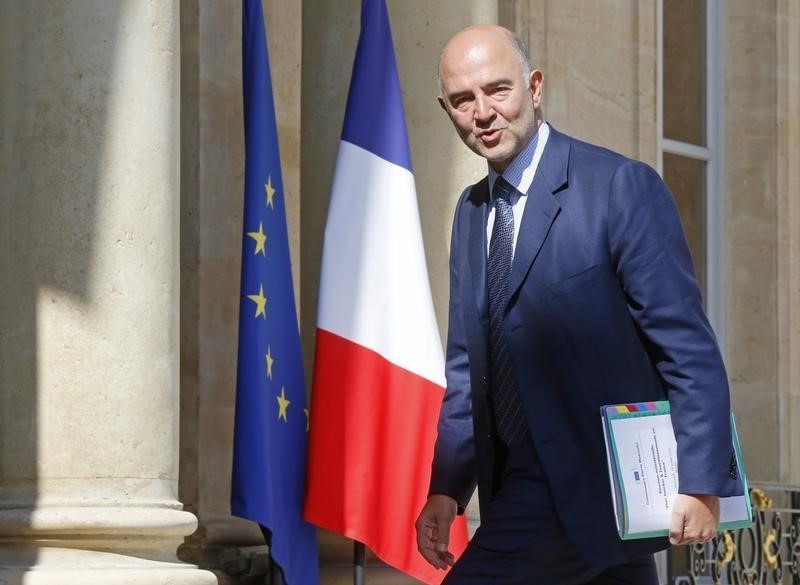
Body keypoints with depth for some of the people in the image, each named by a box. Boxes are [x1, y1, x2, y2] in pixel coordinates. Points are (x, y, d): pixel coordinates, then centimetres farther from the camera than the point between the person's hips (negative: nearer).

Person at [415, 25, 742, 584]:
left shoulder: (621, 187, -11)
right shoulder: (471, 211, 13)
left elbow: (687, 348, -13)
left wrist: (699, 484, -19)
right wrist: (446, 488, 5)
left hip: (598, 489, -7)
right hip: (523, 486, 7)